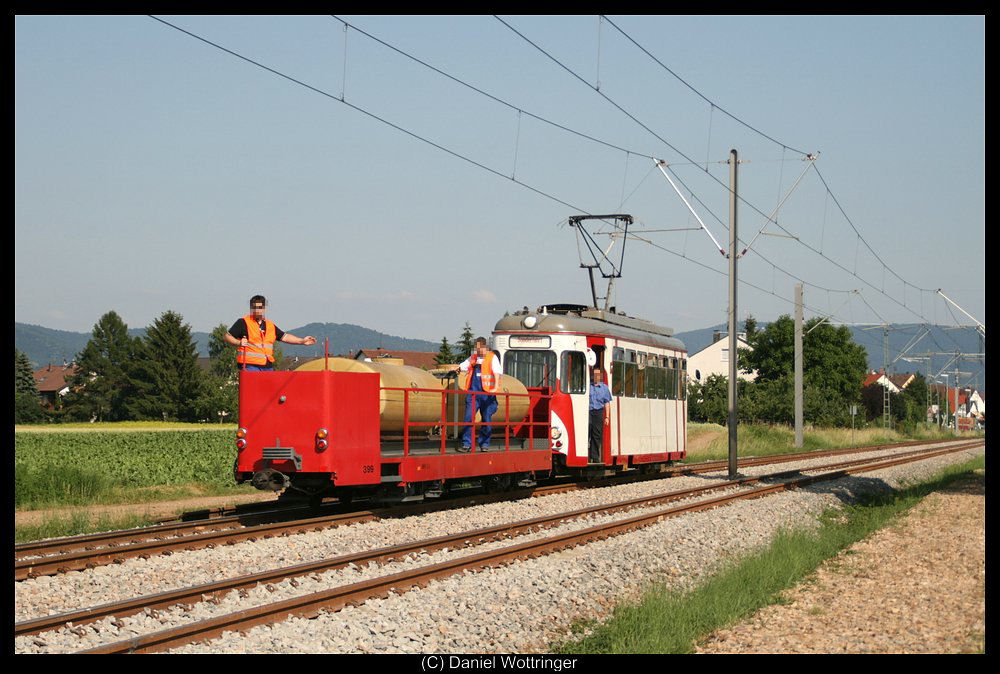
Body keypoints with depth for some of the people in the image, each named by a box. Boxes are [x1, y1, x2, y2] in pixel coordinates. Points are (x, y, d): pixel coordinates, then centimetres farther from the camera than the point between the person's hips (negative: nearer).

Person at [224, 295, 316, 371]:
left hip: (268, 366, 6)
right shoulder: (243, 323, 0)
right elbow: (227, 336, -2)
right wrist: (238, 343, -21)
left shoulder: (270, 325, 19)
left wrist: (302, 341, 19)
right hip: (250, 367, -6)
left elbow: (284, 337, 25)